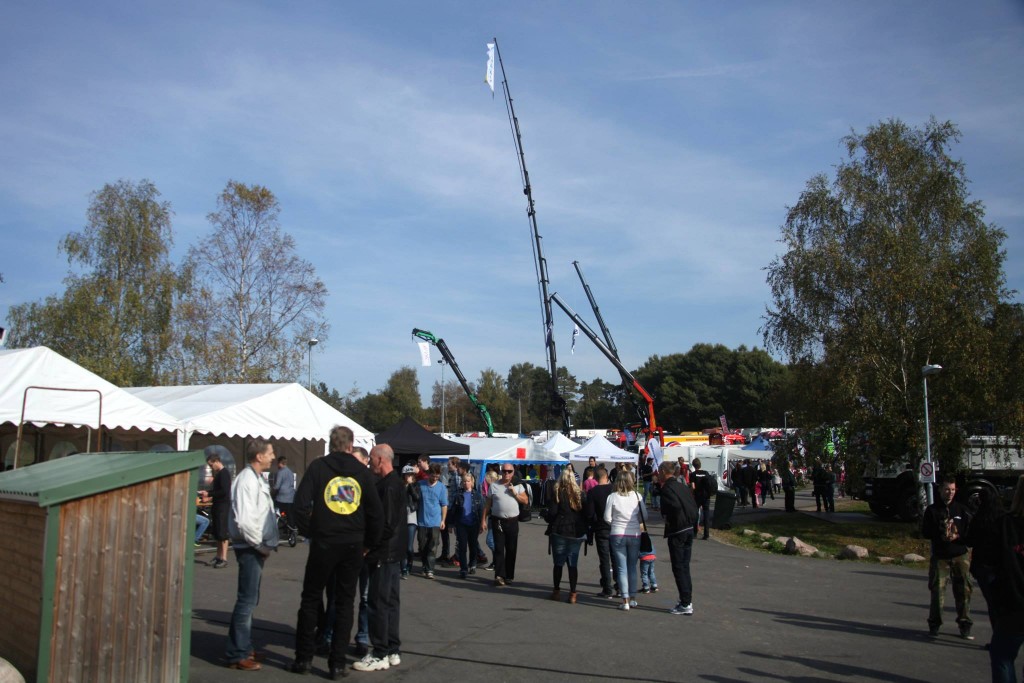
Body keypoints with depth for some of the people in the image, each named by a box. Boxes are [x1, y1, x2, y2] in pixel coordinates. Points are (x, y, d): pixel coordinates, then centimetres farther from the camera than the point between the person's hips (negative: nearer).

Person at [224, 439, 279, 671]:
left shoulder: (257, 479, 13)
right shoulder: (247, 480, -18)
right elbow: (244, 521, -26)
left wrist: (266, 544, 10)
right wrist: (261, 546, -16)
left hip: (257, 548, 10)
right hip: (250, 548, -10)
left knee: (250, 600, 17)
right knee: (247, 600, -4)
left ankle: (244, 647, 29)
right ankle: (237, 654, 5)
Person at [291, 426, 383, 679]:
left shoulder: (318, 466, -3)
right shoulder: (362, 471, 3)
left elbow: (301, 503, -11)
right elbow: (376, 511, 2)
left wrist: (309, 531, 3)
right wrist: (370, 542, 13)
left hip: (323, 544, -2)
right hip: (353, 545, 2)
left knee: (311, 599, 13)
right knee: (345, 603, 10)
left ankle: (304, 658, 17)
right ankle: (337, 663, 11)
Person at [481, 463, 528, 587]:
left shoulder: (518, 486, 6)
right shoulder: (494, 486, 3)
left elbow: (525, 501, 3)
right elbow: (487, 504, 5)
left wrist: (514, 493, -10)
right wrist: (483, 520, 0)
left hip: (513, 522, 2)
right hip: (498, 521, -2)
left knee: (511, 550, 7)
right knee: (499, 549, -6)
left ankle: (509, 576, 17)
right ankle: (499, 576, -8)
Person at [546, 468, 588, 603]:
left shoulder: (557, 493, -7)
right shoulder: (580, 494, 1)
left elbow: (552, 513, -10)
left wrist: (545, 516, 11)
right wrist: (584, 529, 13)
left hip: (559, 532, -2)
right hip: (576, 533, 2)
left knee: (558, 563, 9)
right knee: (573, 564, 6)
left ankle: (556, 591, 16)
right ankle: (572, 594, 4)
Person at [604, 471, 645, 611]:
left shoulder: (612, 497, -8)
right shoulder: (637, 496, -5)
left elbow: (607, 518, -6)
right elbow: (644, 515, 0)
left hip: (617, 535, -1)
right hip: (634, 535, 1)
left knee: (622, 568, 4)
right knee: (632, 567, 14)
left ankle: (625, 600, 0)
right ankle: (632, 598, 20)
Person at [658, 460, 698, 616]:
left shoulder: (667, 488, -14)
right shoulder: (684, 487, 11)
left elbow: (676, 506, -28)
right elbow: (694, 507, 10)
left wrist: (672, 524, -15)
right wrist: (690, 521, 12)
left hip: (676, 533, -8)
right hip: (689, 530, 8)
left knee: (679, 568, 0)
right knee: (684, 567, 15)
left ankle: (685, 604, 2)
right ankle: (686, 601, 21)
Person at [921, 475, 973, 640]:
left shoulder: (961, 509, 7)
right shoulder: (932, 510, 3)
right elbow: (925, 532, 0)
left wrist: (957, 536, -12)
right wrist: (941, 536, -15)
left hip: (960, 556, 1)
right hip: (940, 557, -1)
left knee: (964, 590, -1)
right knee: (937, 591, -2)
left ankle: (965, 626, 12)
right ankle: (934, 625, 9)